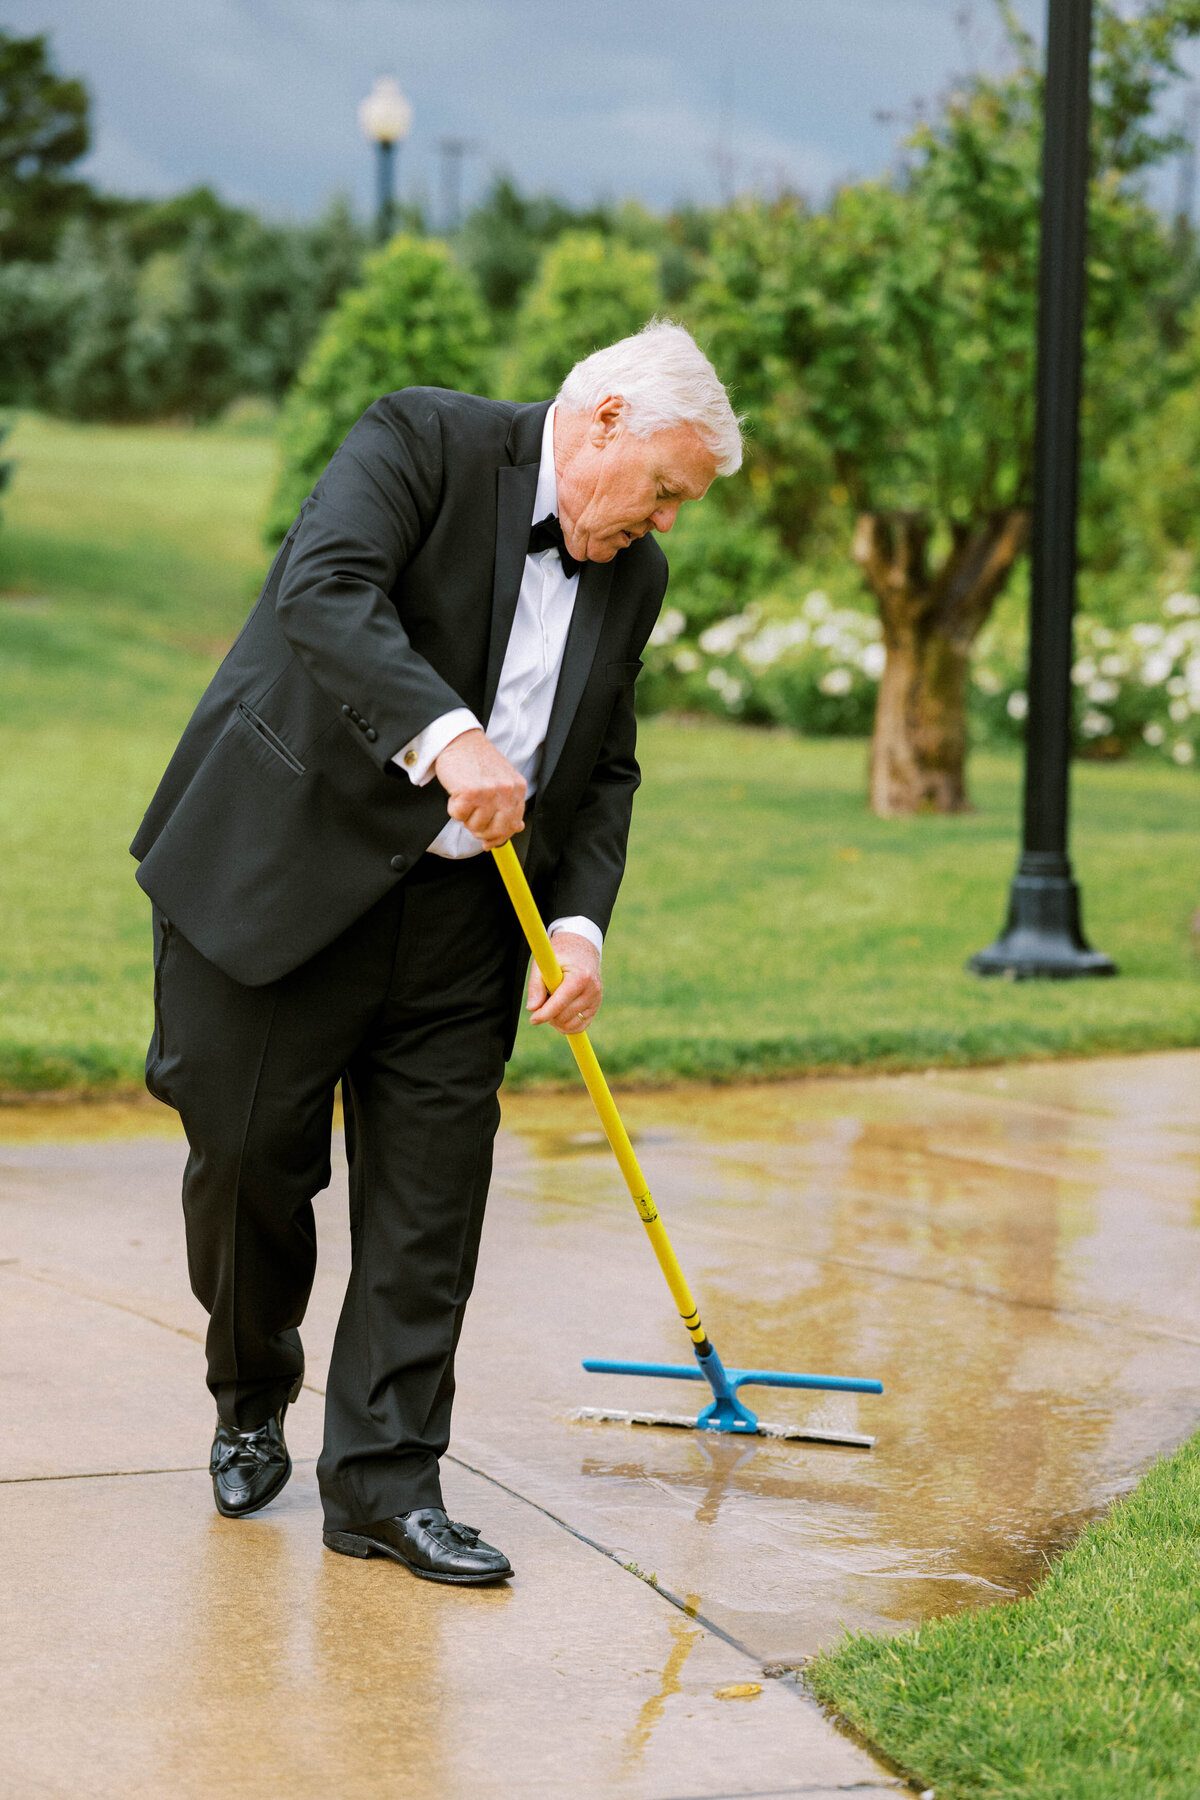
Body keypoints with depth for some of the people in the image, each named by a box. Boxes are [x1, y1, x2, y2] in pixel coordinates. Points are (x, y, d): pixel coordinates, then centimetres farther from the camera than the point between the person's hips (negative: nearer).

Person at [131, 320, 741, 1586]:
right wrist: (446, 733, -37)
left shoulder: (631, 576, 10)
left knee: (432, 1196, 1)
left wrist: (580, 921, -2)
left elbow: (604, 772, 14)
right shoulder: (423, 442, -10)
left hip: (462, 912, 6)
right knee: (247, 1153, 2)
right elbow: (326, 589, -27)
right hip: (285, 867, -5)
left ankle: (382, 1481, 8)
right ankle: (251, 1402, 28)